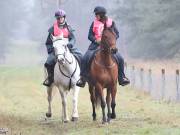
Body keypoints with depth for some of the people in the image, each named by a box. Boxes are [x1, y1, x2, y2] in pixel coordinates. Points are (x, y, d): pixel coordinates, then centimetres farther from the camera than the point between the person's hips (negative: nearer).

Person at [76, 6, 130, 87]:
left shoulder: (111, 23, 6)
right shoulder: (94, 23, 7)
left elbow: (117, 34, 6)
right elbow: (90, 35, 5)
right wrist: (96, 40, -14)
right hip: (96, 44, 0)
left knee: (119, 58, -18)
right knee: (85, 58, -21)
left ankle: (122, 78, -4)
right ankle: (83, 78, -13)